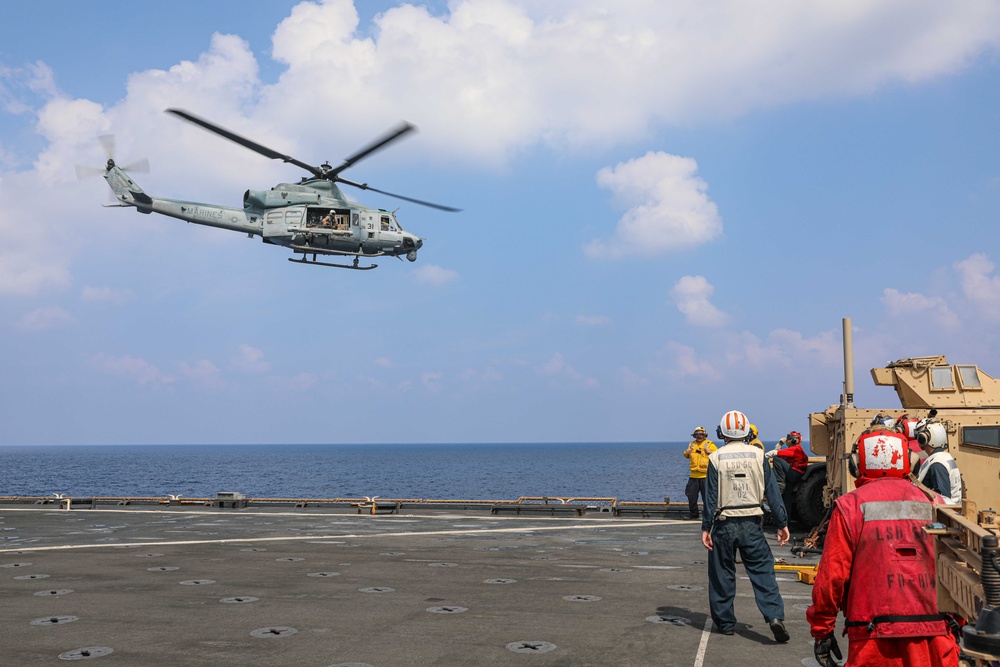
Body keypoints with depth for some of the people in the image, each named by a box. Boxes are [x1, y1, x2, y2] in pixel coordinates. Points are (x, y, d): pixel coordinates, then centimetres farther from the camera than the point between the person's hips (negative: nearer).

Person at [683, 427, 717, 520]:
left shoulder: (710, 444, 0)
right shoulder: (692, 444, 13)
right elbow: (687, 456, 28)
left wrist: (710, 452, -20)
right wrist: (686, 453, 6)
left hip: (706, 475, -5)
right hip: (694, 476, 5)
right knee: (691, 496, 9)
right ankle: (693, 515, 23)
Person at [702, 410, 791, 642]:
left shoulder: (716, 458, -5)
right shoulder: (758, 455, 0)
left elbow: (712, 496, -5)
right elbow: (772, 492, 1)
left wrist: (706, 528, -1)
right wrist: (782, 524, 6)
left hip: (724, 524, -1)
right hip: (751, 524, 1)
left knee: (722, 574, 10)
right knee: (762, 571, 3)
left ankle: (725, 622, 17)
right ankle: (775, 615, -12)